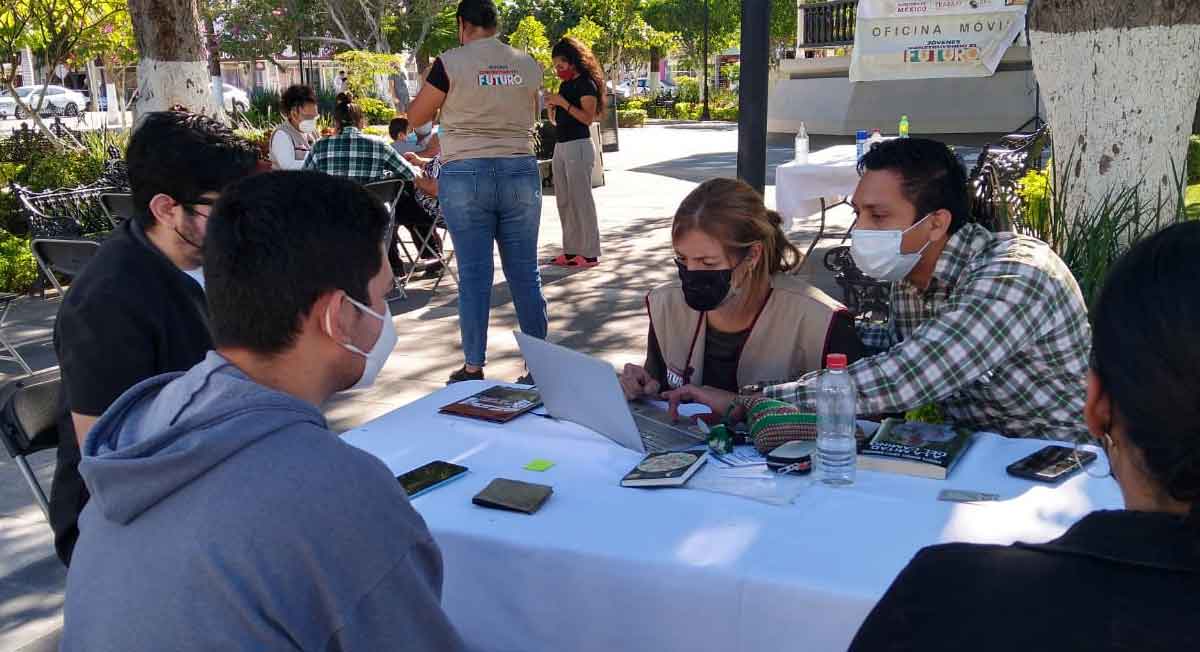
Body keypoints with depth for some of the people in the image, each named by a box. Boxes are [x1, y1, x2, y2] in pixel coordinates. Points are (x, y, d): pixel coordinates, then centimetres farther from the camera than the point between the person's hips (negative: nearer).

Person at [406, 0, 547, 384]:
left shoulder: (450, 64, -5)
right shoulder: (528, 65, 6)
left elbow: (415, 117, 5)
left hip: (466, 176, -3)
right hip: (520, 173, 3)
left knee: (474, 275, 2)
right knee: (526, 273, 7)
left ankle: (474, 368, 8)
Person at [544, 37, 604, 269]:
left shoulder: (586, 84, -8)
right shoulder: (565, 85, 16)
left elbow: (588, 118, -17)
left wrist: (563, 102, -18)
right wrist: (551, 106, 1)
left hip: (578, 147, -9)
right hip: (560, 146, 9)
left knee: (581, 199, -6)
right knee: (564, 201, 9)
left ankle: (589, 253, -2)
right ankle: (571, 250, 15)